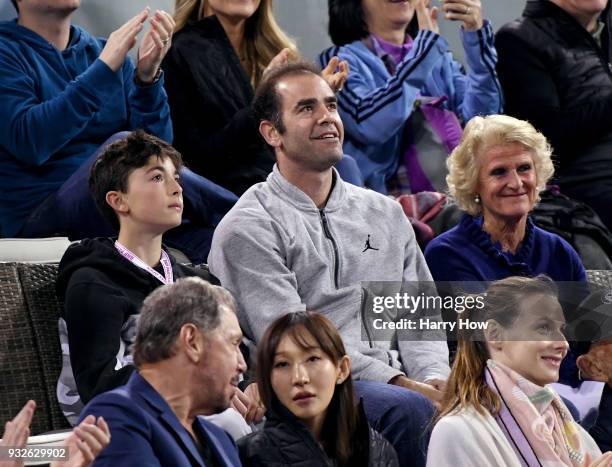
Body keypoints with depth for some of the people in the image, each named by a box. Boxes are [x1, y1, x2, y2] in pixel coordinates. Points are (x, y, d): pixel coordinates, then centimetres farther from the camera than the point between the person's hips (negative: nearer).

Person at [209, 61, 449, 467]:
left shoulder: (387, 214, 22)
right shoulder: (248, 228, 1)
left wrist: (434, 377, -5)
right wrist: (397, 383, -17)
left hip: (393, 383, 5)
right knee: (409, 408, -35)